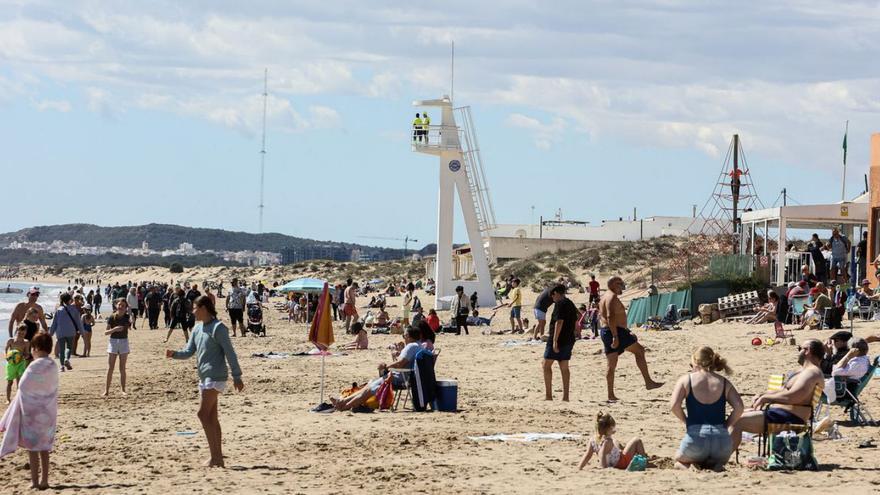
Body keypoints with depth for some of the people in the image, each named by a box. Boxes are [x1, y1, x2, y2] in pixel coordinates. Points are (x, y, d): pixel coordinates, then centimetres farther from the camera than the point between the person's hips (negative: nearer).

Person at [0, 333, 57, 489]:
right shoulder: (52, 366, 1)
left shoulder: (35, 367, -19)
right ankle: (44, 480, 17)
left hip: (32, 412, -6)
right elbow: (53, 391, 8)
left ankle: (35, 480, 6)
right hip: (48, 412, 6)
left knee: (32, 447, 3)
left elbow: (24, 389, -15)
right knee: (44, 447, 13)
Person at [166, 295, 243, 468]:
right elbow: (189, 352, 14)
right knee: (211, 417, 9)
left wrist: (237, 377, -13)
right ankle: (218, 458, 12)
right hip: (204, 377, 9)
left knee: (204, 414, -13)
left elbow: (230, 353, -12)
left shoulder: (218, 327, -11)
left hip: (215, 377, -9)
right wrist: (174, 354, -5)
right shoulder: (197, 328, 14)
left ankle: (215, 456, -12)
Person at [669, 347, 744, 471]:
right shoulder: (724, 382, 12)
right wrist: (725, 425, 10)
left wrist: (686, 421, 8)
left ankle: (686, 468, -5)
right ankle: (715, 465, -2)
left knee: (679, 461, 30)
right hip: (721, 441, 2)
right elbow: (739, 407, -2)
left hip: (696, 438, -2)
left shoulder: (686, 380, 5)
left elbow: (674, 405, -9)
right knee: (720, 460, 34)